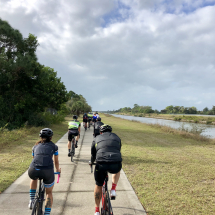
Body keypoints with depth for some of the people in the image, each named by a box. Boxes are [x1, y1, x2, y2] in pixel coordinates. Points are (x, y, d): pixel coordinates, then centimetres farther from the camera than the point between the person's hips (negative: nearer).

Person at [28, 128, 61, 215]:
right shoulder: (53, 146, 20)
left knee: (34, 178, 40)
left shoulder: (36, 146, 25)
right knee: (49, 193, 24)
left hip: (33, 171, 2)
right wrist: (58, 170, 52)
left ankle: (31, 201, 32)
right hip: (47, 172, -2)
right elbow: (56, 162, 31)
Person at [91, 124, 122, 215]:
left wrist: (91, 162, 51)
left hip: (101, 165, 0)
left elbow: (93, 155, 29)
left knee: (98, 186, 24)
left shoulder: (96, 139, 21)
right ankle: (113, 190, 23)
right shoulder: (117, 137, 25)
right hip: (116, 164, 1)